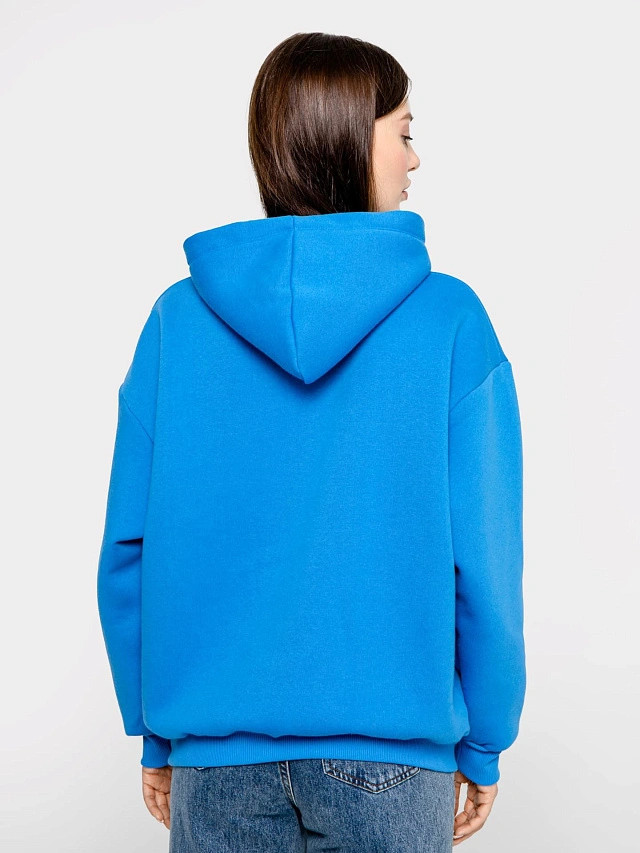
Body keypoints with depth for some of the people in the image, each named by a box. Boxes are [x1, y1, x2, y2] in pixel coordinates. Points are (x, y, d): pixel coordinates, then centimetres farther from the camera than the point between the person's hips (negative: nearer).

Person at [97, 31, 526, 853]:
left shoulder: (178, 317, -4)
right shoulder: (451, 320, -9)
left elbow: (129, 548, -2)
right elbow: (486, 556, -8)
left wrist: (155, 732, 10)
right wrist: (482, 745, 5)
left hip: (217, 750, 2)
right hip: (393, 748, -1)